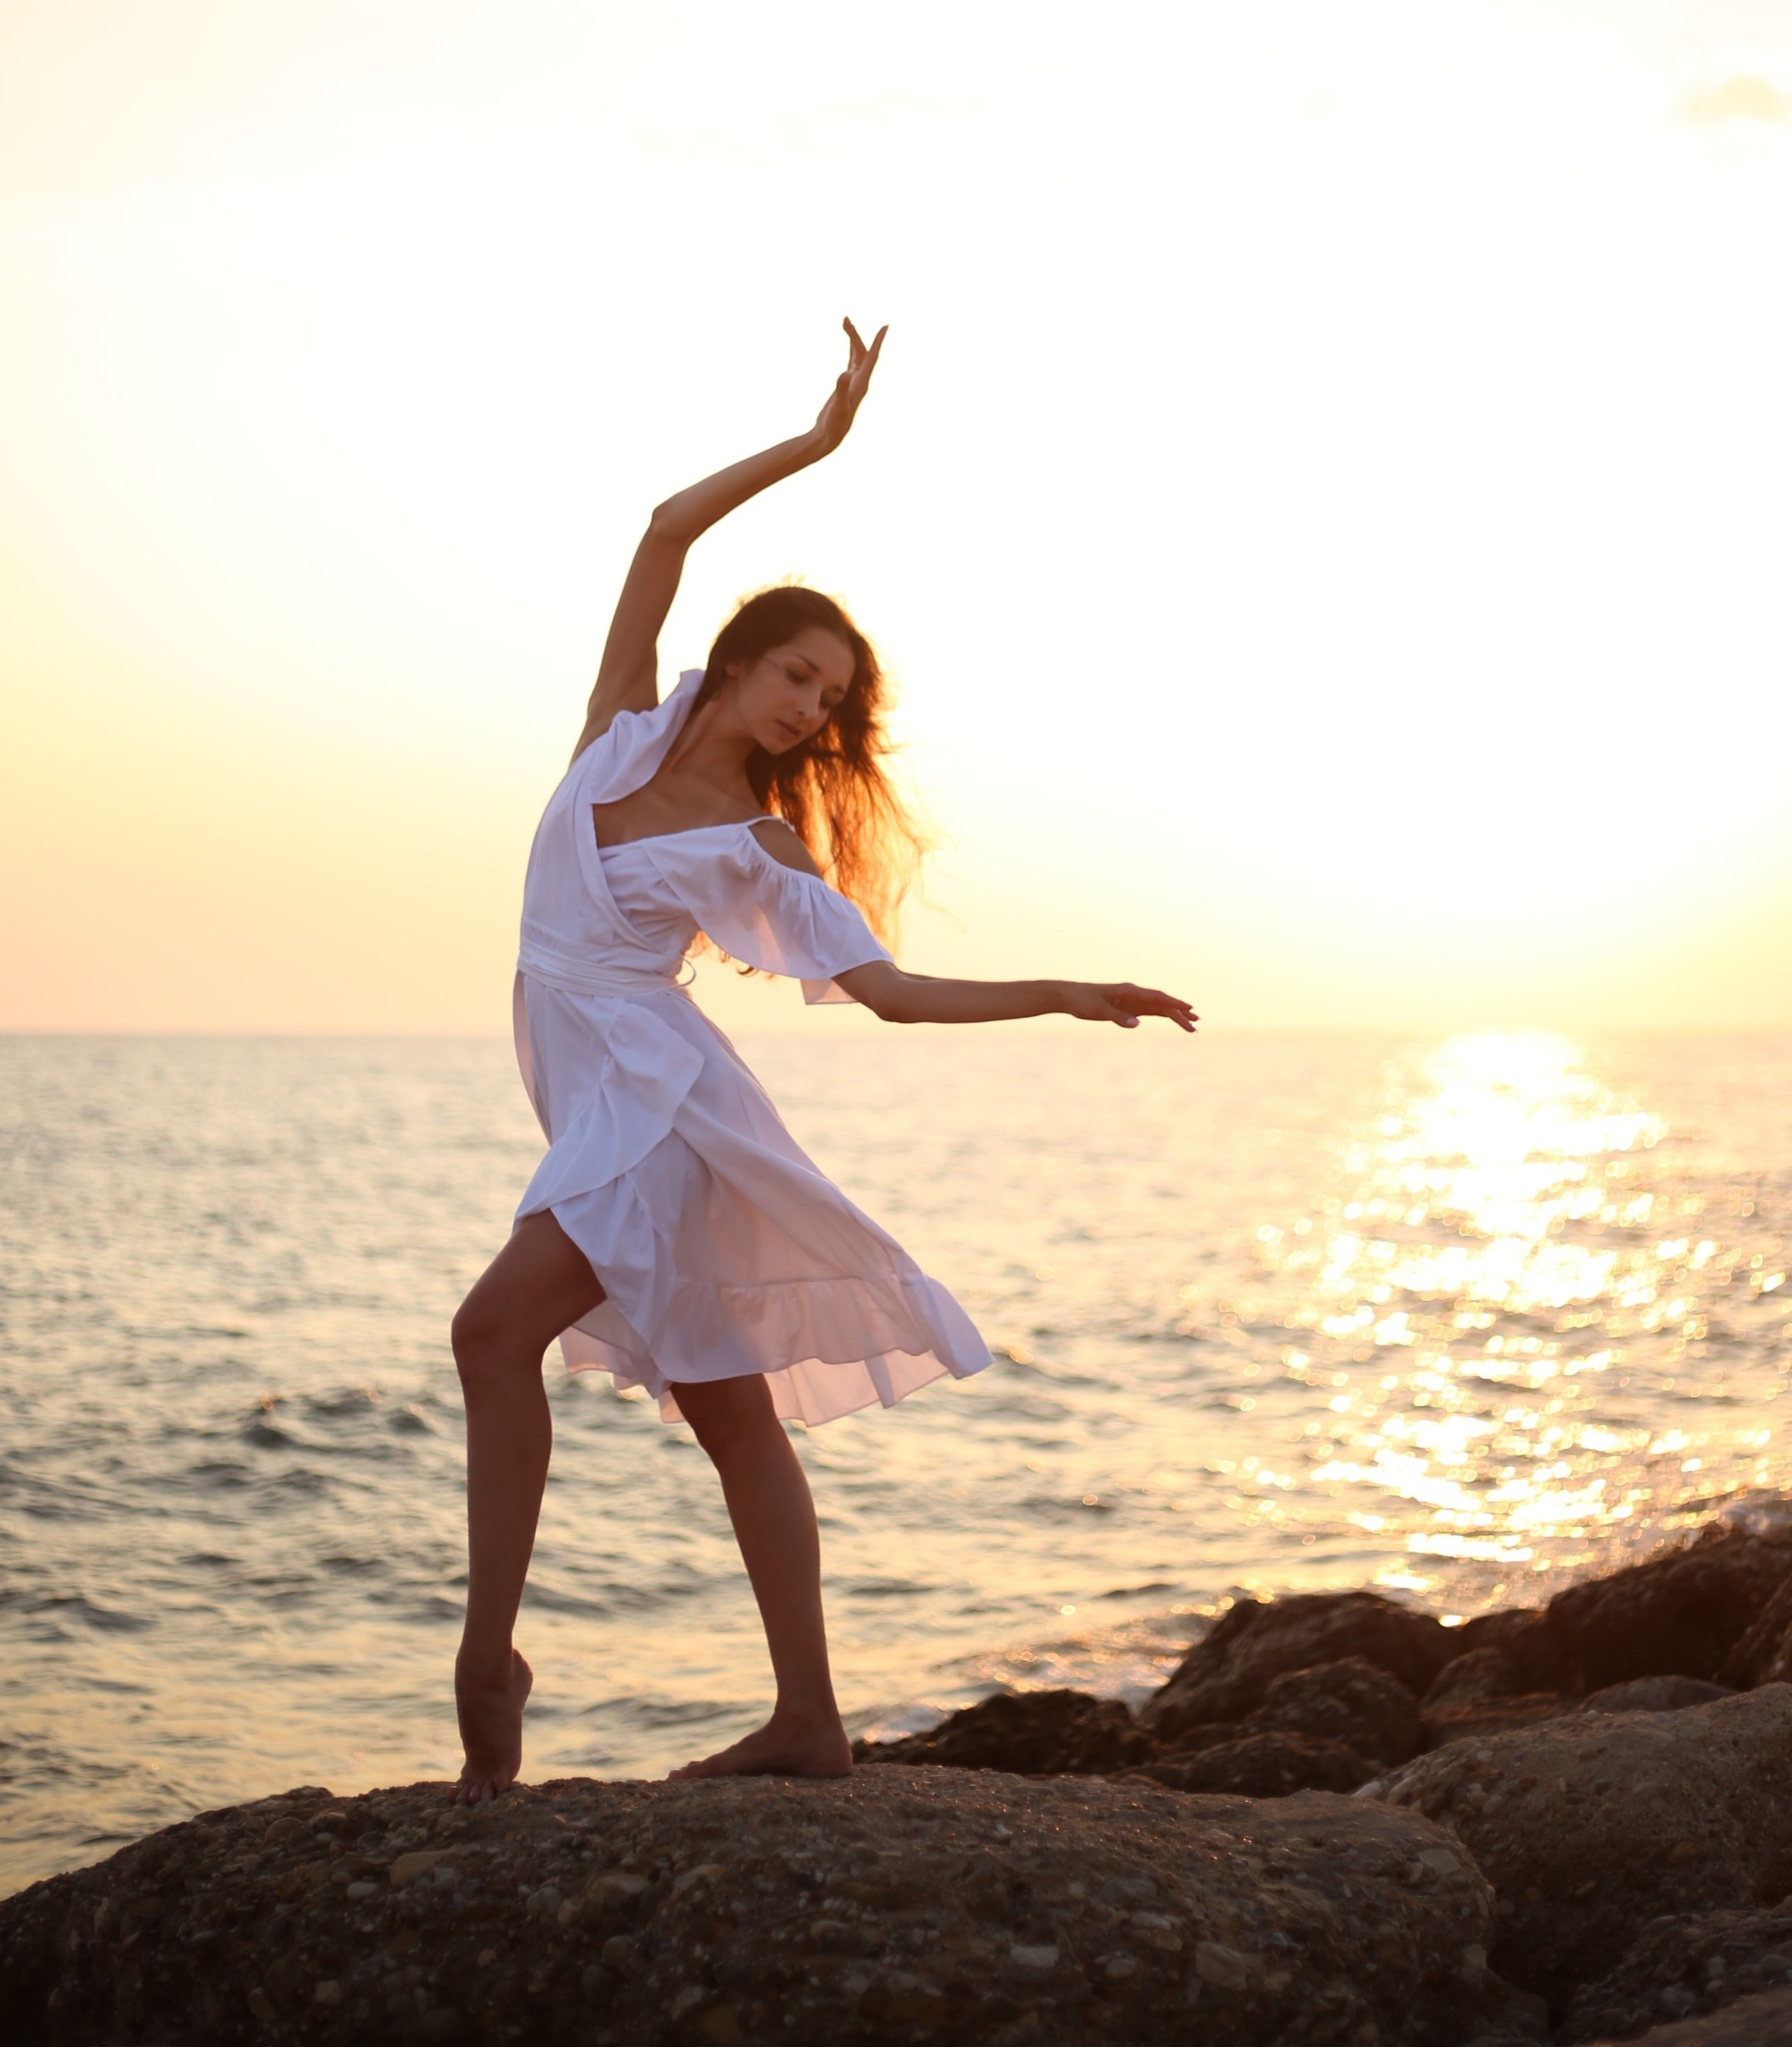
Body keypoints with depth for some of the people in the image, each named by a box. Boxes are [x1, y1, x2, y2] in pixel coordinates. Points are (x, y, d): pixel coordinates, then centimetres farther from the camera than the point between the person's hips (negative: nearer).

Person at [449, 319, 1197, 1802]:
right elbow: (667, 533, 3)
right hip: (596, 1102, 5)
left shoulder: (763, 849, -1)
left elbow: (891, 988, 0)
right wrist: (815, 444, 3)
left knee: (497, 1326, -25)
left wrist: (1067, 997, -9)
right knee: (733, 1419, 6)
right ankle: (808, 1723, 9)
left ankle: (488, 1661, -21)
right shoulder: (627, 727, 8)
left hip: (661, 1095, -5)